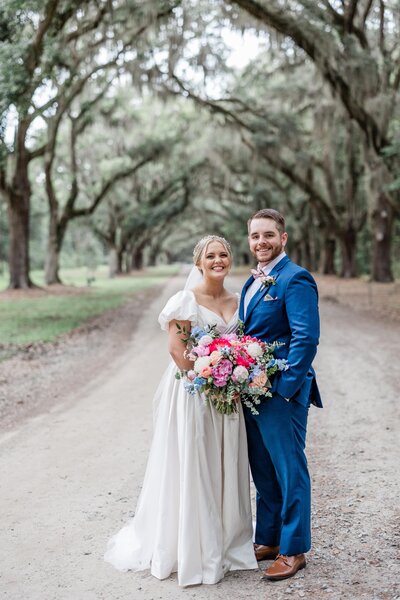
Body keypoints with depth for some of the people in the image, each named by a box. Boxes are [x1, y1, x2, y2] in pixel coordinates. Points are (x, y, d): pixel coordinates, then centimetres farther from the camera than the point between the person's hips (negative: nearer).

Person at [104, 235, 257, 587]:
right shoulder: (186, 300, -8)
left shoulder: (237, 301, 10)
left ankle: (225, 540, 29)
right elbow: (177, 349, -14)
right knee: (192, 468, 1)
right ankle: (192, 547, 15)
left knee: (225, 470, 13)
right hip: (192, 393, -6)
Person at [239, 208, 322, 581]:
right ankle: (267, 540, 31)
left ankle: (294, 550, 16)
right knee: (263, 472, 17)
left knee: (289, 472, 3)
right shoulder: (252, 282, 15)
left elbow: (306, 338, -19)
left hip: (282, 393, -9)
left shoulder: (295, 279, -13)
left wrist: (284, 388, -20)